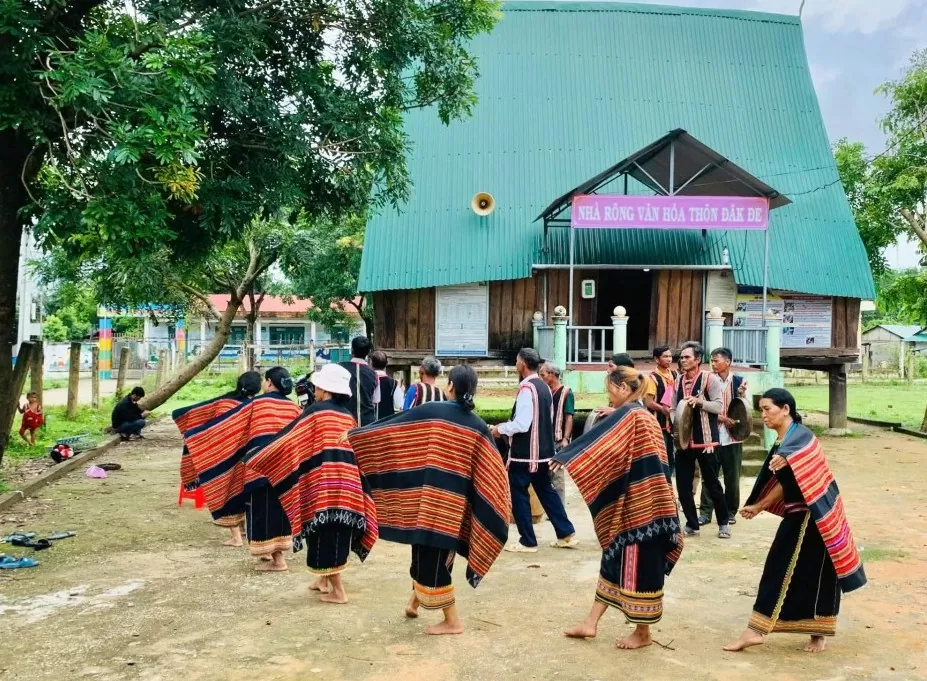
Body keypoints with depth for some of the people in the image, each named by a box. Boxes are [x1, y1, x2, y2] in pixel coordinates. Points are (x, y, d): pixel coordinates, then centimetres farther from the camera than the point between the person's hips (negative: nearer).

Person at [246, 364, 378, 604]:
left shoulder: (316, 412, -6)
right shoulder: (348, 416, 11)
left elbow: (288, 438, -6)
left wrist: (255, 456, 3)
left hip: (323, 481, -6)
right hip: (347, 482, 7)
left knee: (326, 536, 1)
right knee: (337, 534, 17)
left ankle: (337, 591, 3)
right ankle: (325, 579, 30)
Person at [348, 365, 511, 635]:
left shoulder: (430, 411, -10)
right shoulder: (477, 427, 0)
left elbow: (389, 426, -4)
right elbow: (488, 473, 1)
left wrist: (354, 434, 6)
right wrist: (502, 502, 11)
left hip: (429, 496, -4)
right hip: (456, 501, 4)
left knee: (430, 553, 6)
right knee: (438, 552, 21)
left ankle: (452, 621, 9)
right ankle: (416, 600, 39)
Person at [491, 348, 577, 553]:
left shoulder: (527, 388, -20)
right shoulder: (544, 387, 9)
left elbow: (522, 424, -25)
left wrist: (501, 429, -8)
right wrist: (508, 428, 20)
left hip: (524, 452, -9)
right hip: (543, 450, 9)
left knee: (518, 495, 3)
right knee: (545, 491, 18)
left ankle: (528, 542, 9)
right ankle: (566, 534, 20)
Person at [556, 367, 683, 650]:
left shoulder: (627, 415, -14)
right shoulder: (645, 416, 13)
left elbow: (596, 439, -19)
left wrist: (564, 457, -12)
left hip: (634, 504, -10)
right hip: (644, 501, 10)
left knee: (637, 564, 2)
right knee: (615, 561, 12)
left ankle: (643, 632, 14)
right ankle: (591, 623, 19)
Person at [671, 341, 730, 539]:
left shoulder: (710, 379, -7)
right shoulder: (678, 381, 9)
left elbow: (719, 406, -12)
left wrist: (698, 401, -25)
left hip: (705, 440, -5)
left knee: (712, 483, 4)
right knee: (683, 485, 6)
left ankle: (723, 523, 21)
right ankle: (691, 525, 19)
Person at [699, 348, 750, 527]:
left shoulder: (739, 381, 1)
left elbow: (747, 408, 0)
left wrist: (742, 395, -18)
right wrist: (721, 418, -16)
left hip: (732, 436, 0)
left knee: (732, 476, 7)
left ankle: (731, 512, 20)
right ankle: (705, 512, 7)